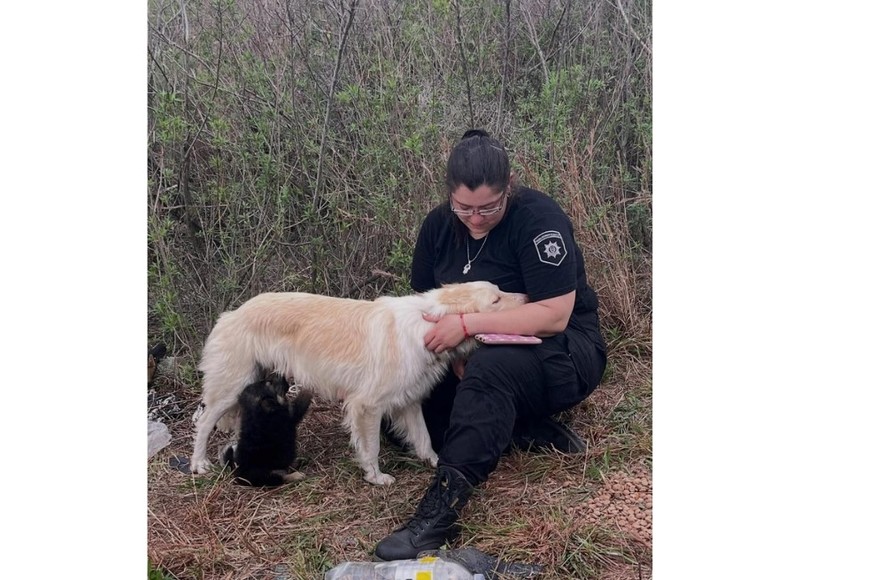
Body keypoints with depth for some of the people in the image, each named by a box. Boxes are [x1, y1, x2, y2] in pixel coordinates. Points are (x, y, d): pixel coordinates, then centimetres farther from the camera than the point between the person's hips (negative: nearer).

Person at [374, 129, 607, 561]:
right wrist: (454, 354, -16)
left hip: (563, 352, -7)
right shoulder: (439, 225, -2)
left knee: (491, 368, -39)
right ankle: (525, 430, -10)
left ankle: (440, 512, -41)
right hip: (475, 355, 7)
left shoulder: (538, 218, -20)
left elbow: (554, 315, -25)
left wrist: (467, 324, -29)